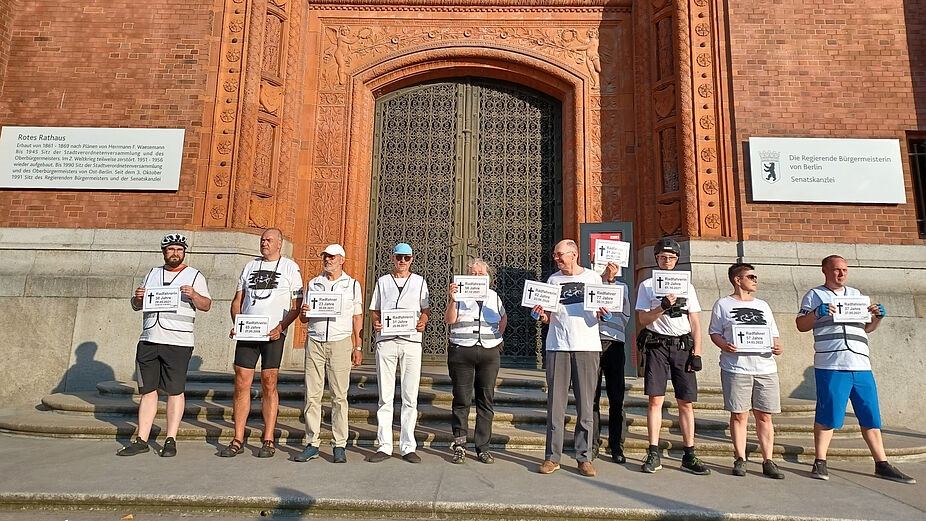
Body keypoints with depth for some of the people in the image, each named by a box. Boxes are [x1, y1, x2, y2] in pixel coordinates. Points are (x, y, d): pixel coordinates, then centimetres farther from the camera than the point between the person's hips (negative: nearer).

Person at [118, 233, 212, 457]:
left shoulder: (194, 276, 6)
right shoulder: (152, 274, 18)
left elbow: (206, 305, -2)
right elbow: (136, 306, 20)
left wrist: (194, 295, -21)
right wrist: (138, 297, -2)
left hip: (178, 342, -4)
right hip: (148, 340, 4)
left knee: (175, 391, -1)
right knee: (147, 390, 8)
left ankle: (171, 440, 7)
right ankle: (141, 440, 16)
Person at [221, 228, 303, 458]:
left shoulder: (290, 267, 5)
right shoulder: (250, 266, 17)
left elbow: (297, 305, -1)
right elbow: (237, 300, 18)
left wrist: (280, 328, -14)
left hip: (273, 334, -4)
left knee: (269, 385, -2)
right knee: (241, 383, 2)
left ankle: (268, 441, 7)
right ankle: (238, 440, 10)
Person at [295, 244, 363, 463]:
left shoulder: (353, 285, 9)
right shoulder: (313, 284, 15)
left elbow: (357, 318, 8)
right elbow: (303, 318, 16)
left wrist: (358, 347, 2)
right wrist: (304, 312, -8)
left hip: (340, 342, -2)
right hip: (315, 341, 3)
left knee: (339, 396, -3)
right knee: (312, 394, 1)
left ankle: (339, 446, 4)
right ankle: (311, 445, 9)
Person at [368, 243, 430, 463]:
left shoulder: (419, 281, 15)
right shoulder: (382, 281, 16)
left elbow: (426, 309, 14)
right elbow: (375, 310, 16)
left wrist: (422, 322, -7)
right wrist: (375, 323, -5)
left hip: (411, 340, 0)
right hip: (386, 340, 1)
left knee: (410, 397, 0)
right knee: (385, 396, 1)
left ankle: (408, 446, 8)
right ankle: (384, 446, 9)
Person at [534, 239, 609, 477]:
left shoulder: (593, 277, 10)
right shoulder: (553, 280, 14)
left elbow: (600, 313, 13)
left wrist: (603, 313, -9)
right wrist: (541, 315, -5)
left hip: (587, 346, -1)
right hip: (557, 346, 1)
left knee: (585, 404, 2)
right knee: (555, 403, 1)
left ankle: (584, 458, 12)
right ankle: (552, 457, 9)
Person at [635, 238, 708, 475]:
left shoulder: (687, 286, 15)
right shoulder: (646, 285, 9)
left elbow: (695, 322, 11)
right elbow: (643, 319, 1)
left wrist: (697, 353, 3)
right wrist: (663, 306, -16)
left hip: (683, 346, 2)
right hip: (657, 345, -2)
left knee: (686, 402, 2)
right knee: (656, 399, -5)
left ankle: (689, 456, 11)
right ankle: (653, 455, 0)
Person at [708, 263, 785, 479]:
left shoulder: (762, 305, 19)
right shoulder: (723, 304, 7)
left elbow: (773, 334, 20)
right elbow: (714, 332, 5)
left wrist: (777, 347, 0)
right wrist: (724, 345, -15)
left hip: (765, 367, 4)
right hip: (736, 367, -3)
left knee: (764, 416, 3)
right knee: (739, 415, 0)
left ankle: (768, 461, 11)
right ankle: (740, 459, 10)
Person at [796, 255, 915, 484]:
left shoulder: (856, 294, 23)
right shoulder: (814, 295, 9)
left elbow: (867, 328, 26)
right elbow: (801, 325, 4)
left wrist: (878, 317, 7)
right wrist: (816, 313, -12)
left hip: (861, 365, 5)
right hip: (830, 365, -5)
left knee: (871, 416, 8)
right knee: (827, 414, -4)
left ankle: (882, 464, 19)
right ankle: (820, 462, 5)